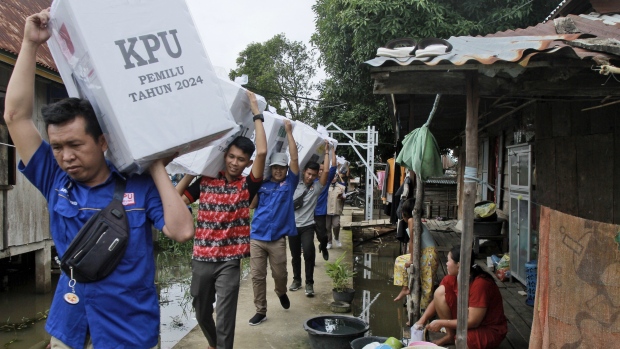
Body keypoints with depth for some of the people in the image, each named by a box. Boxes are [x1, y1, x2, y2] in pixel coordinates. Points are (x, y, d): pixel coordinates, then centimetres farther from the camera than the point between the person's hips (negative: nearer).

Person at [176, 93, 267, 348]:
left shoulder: (247, 186, -4)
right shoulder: (205, 182, 3)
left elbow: (262, 151, -18)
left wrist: (256, 113, -14)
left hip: (229, 261, -3)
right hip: (201, 259, 3)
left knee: (225, 319, -1)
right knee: (201, 313, 21)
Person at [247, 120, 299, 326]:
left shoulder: (289, 183, 3)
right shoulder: (262, 184, 7)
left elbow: (294, 158, -5)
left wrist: (289, 132, -7)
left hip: (277, 238, -1)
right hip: (257, 236, 1)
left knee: (279, 273, 10)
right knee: (257, 275, 3)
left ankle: (281, 292, 43)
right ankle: (261, 311, 16)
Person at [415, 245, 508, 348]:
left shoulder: (480, 283, -30)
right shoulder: (452, 278, -8)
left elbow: (472, 322, -26)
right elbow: (437, 300, 3)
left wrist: (441, 323, -21)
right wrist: (421, 321, -9)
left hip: (491, 329, -7)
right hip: (470, 320, 7)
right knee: (440, 292, -10)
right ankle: (450, 336, 4)